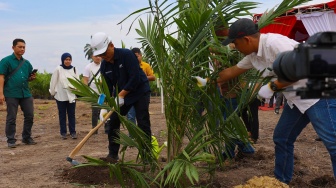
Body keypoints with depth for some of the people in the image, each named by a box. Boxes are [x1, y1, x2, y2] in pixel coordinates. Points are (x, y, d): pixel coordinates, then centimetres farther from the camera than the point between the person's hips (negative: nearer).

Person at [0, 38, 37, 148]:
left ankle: (27, 138, 22)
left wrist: (32, 77, -3)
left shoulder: (27, 63, 13)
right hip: (11, 94, -5)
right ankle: (11, 140, 11)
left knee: (29, 116, 7)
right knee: (11, 118, 1)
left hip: (26, 94, 5)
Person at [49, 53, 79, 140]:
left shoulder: (73, 69, 3)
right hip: (61, 96, -2)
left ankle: (73, 132, 11)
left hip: (71, 96, 2)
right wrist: (52, 92, 3)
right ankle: (63, 132, 12)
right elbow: (53, 82, -1)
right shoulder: (58, 69, -7)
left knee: (72, 114, 5)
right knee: (62, 115, 6)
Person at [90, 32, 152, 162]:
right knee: (113, 122, 2)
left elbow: (135, 78, -26)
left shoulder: (127, 55, -22)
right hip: (120, 95, 6)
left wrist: (121, 95, -27)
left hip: (140, 92, -6)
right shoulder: (104, 65, -4)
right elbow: (107, 88, 0)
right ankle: (113, 155, 12)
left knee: (143, 124, -8)